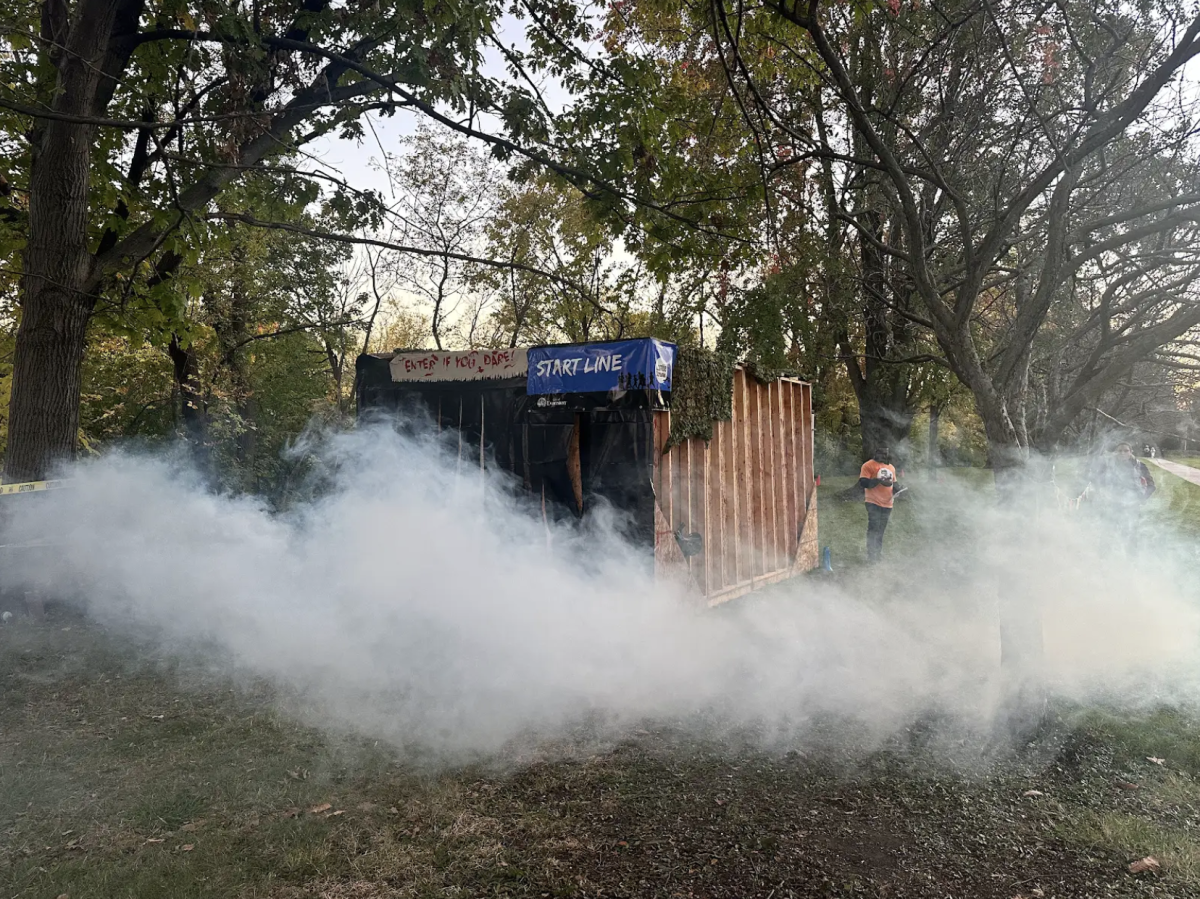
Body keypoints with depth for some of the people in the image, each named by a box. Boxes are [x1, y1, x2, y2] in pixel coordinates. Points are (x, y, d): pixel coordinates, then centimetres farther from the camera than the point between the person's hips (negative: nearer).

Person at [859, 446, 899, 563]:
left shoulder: (891, 467, 16)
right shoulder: (868, 465, -6)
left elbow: (894, 482, 26)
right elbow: (863, 483, -14)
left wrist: (895, 490, 4)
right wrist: (878, 481, -25)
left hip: (887, 503, 6)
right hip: (873, 502, -6)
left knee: (881, 530, 13)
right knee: (873, 528, -9)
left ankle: (878, 552, 22)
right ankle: (871, 555, -5)